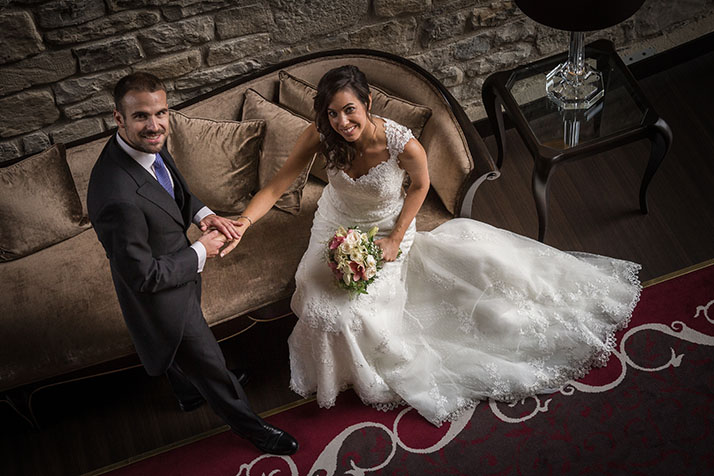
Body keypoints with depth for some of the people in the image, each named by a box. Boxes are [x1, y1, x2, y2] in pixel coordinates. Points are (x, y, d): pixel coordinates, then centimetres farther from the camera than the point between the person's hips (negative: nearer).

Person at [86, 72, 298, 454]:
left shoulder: (147, 144, -14)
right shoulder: (119, 197, -42)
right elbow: (144, 276, -32)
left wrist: (203, 215, -12)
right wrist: (201, 252, -21)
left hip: (178, 272, 9)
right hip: (160, 296, -8)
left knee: (182, 350, 36)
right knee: (208, 362, 15)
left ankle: (189, 394, 66)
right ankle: (249, 426, 42)